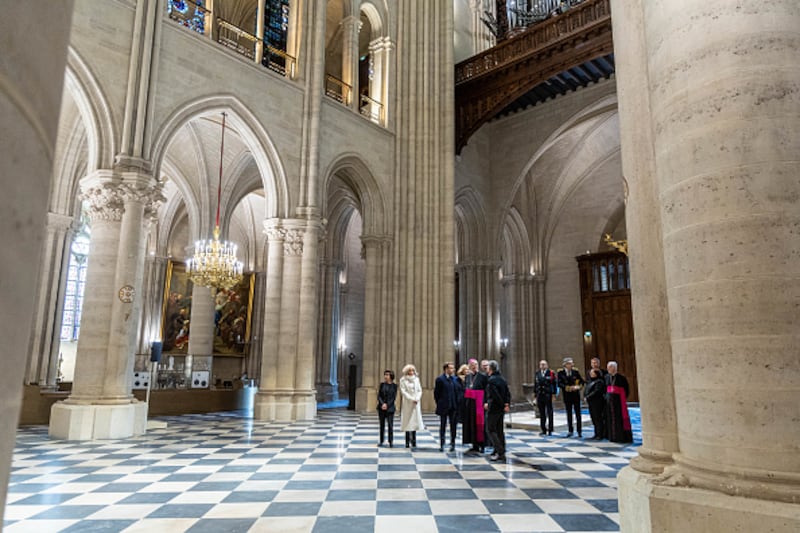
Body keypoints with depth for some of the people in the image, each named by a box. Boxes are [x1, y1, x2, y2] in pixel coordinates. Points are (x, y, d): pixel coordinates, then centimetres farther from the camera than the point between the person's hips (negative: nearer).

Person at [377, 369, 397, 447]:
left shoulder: (394, 385, 1)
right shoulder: (382, 384, 7)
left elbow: (394, 397, -3)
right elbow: (379, 396, 3)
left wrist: (387, 405, -12)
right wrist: (382, 404, -12)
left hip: (390, 408, -3)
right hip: (381, 408, 3)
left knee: (390, 425, -8)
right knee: (382, 424, 8)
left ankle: (390, 442, -4)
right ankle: (381, 441, 16)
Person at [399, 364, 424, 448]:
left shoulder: (416, 379, 10)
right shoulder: (403, 380, -1)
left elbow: (420, 390, 8)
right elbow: (403, 391, -7)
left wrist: (417, 399, -8)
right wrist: (411, 399, -13)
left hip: (416, 403, 3)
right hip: (407, 403, -3)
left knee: (415, 421, 1)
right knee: (407, 422, -4)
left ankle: (413, 441, 6)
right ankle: (407, 442, 1)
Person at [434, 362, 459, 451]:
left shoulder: (455, 379, 6)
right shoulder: (440, 379, -6)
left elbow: (458, 391, 9)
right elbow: (436, 393, -3)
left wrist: (457, 404, 3)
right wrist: (439, 404, -1)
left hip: (454, 407, 4)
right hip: (444, 407, -3)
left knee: (453, 426, 7)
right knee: (442, 426, 5)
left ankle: (452, 444, 17)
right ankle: (442, 445, 11)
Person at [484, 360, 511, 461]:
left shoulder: (491, 380, -16)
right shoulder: (502, 379, 8)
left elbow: (495, 395, -20)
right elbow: (508, 393, 5)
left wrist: (504, 405, -10)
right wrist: (507, 404, 0)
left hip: (493, 408, -8)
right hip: (501, 409, 8)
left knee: (492, 430, -1)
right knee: (500, 430, 14)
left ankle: (500, 452, -10)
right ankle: (501, 452, 18)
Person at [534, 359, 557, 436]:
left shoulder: (551, 373, -1)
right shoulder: (537, 374, 9)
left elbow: (554, 384, -2)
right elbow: (535, 384, 11)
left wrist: (554, 394, -7)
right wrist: (535, 394, 9)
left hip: (548, 395, -3)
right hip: (540, 396, 3)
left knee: (549, 413, 1)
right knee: (542, 414, 8)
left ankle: (550, 430, 9)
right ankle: (543, 430, 16)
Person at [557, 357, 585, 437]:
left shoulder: (575, 371, 1)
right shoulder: (561, 372, -3)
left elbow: (582, 381, 6)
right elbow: (559, 384, -9)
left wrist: (579, 386, -13)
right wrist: (568, 387, -19)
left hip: (576, 395, 0)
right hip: (567, 395, 0)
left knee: (578, 413, 2)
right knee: (569, 413, 7)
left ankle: (579, 431, 8)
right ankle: (570, 431, 15)